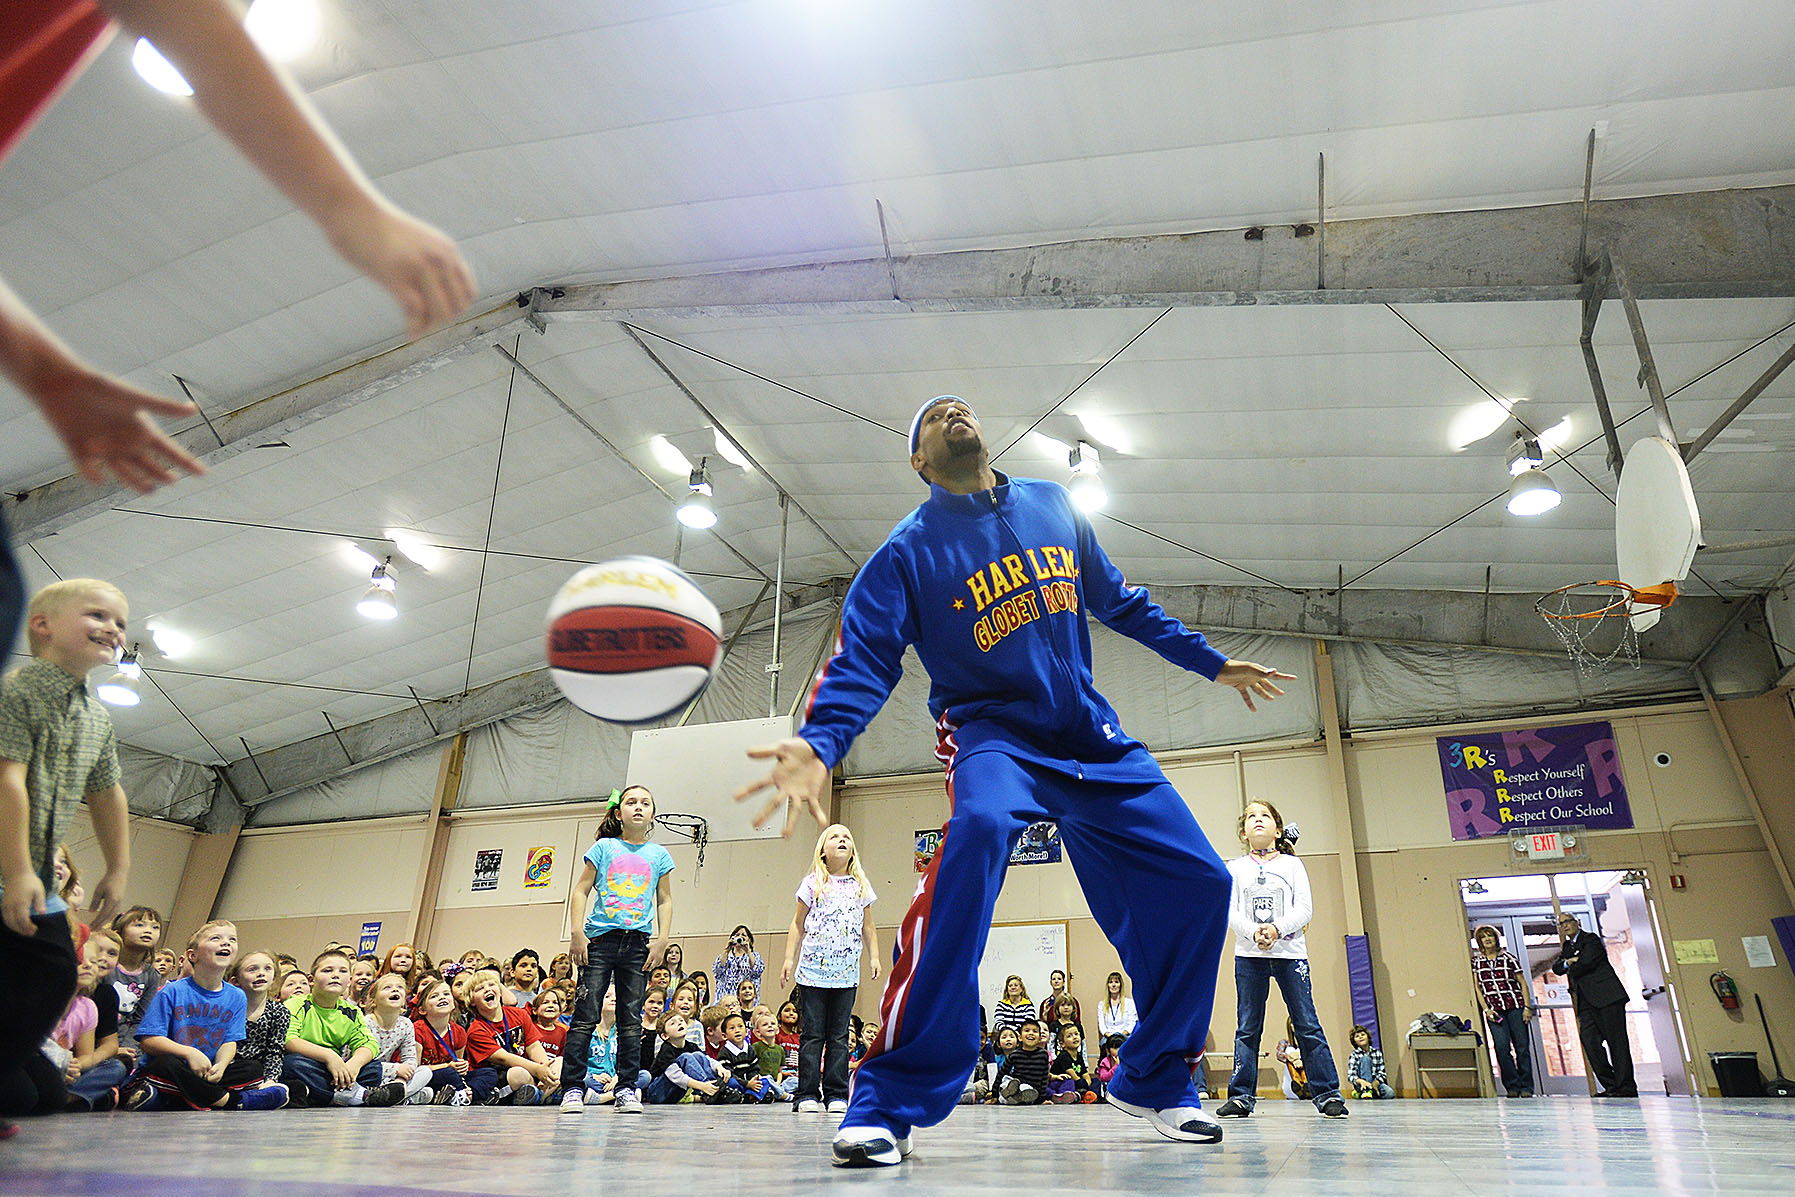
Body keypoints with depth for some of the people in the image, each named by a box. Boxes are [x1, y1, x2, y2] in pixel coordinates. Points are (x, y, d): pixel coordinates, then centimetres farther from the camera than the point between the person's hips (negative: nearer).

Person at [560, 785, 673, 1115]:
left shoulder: (659, 855, 10)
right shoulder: (603, 848, 4)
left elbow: (665, 901, 13)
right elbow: (580, 891, 3)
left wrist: (662, 939, 2)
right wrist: (577, 933, -6)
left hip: (639, 942, 2)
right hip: (600, 939, -2)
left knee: (632, 1019, 4)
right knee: (586, 1015, -4)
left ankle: (626, 1090, 10)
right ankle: (573, 1088, 4)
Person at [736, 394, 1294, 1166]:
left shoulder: (1053, 505, 10)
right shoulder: (910, 549, -4)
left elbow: (1118, 603, 20)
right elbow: (865, 660, -13)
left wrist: (1212, 663, 22)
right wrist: (818, 743, -32)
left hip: (1092, 738, 5)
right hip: (993, 733, -5)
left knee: (1198, 884, 0)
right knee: (978, 831, -37)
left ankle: (1154, 1080, 24)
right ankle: (891, 1103, -28)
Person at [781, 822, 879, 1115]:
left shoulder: (861, 886, 10)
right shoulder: (813, 883, 3)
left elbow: (868, 927, 17)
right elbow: (797, 925, 6)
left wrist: (874, 957, 8)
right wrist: (788, 959, 1)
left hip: (847, 973, 2)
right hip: (813, 971, -2)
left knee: (839, 1035, 6)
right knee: (813, 1034, 1)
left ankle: (837, 1094, 12)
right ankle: (807, 1094, 7)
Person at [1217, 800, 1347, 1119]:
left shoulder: (1292, 864, 8)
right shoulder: (1236, 868, 9)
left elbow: (1305, 907, -2)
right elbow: (1230, 911, 1)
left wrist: (1277, 929, -17)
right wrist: (1254, 933, -17)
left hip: (1290, 951, -1)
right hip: (1249, 955, 1)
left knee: (1307, 1024, -2)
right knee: (1247, 1027, 3)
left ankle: (1326, 1093, 7)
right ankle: (1241, 1095, 8)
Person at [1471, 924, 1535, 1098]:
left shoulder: (1509, 958, 5)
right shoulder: (1476, 961, 8)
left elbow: (1523, 984, 7)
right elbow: (1477, 988, 7)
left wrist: (1527, 1007, -2)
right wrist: (1486, 1009, -2)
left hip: (1515, 1006, 0)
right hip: (1494, 1009, 1)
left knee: (1522, 1046, -2)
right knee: (1501, 1046, -10)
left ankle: (1526, 1087, 10)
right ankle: (1512, 1086, -1)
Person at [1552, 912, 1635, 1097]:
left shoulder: (1591, 939, 1)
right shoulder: (1567, 947, 22)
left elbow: (1587, 962, -13)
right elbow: (1557, 968, 10)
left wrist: (1570, 969, 3)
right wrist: (1566, 962, -9)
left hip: (1606, 996, -7)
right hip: (1586, 1002, 7)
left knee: (1616, 1039, -7)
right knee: (1589, 1040, -4)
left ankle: (1626, 1086, -5)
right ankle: (1610, 1085, -1)